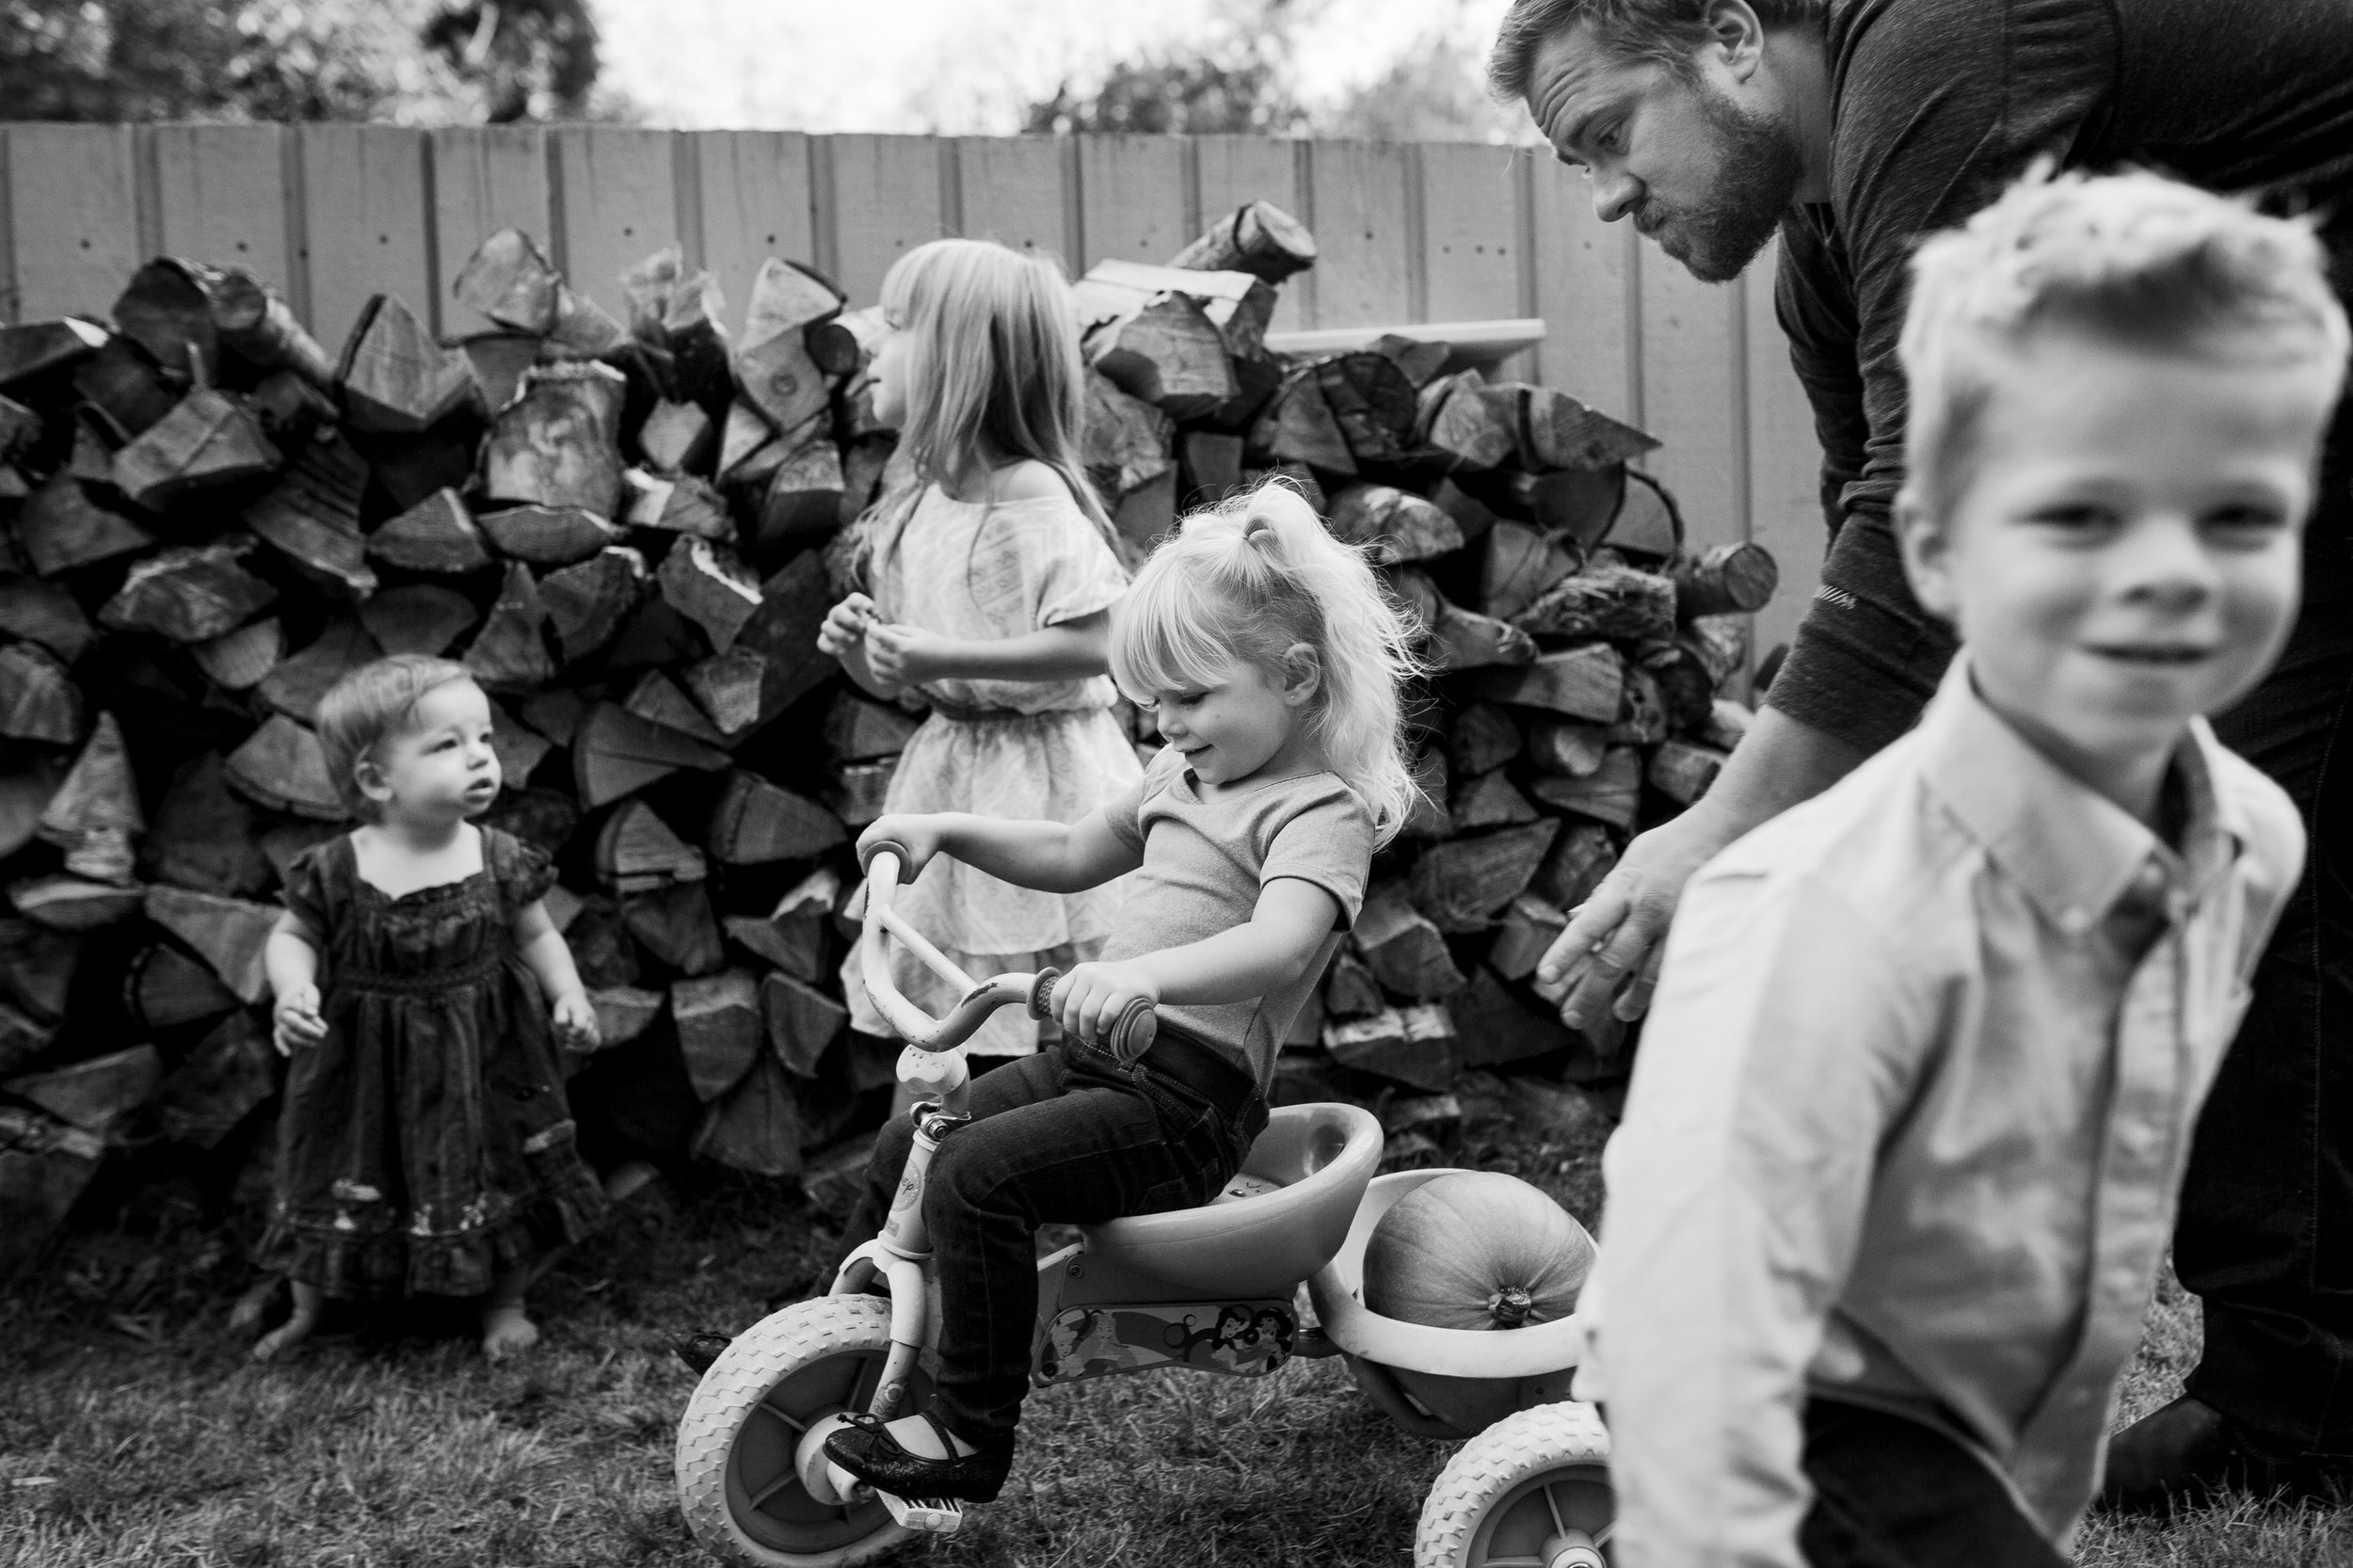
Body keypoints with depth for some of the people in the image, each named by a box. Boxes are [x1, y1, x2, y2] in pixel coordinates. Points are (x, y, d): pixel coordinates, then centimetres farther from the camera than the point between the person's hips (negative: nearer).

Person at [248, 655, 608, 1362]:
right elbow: (291, 936, -2)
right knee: (332, 1186, 15)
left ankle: (505, 1304, 38)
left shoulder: (501, 861, -12)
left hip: (481, 1063, 1)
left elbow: (537, 935, 2)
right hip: (365, 1065, -1)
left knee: (500, 1182, 13)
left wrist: (567, 992, -12)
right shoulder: (334, 872, -17)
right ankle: (306, 1309, 38)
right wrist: (292, 989, -22)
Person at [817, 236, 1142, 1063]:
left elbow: (1094, 644, -24)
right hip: (949, 768, 8)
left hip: (1038, 774, -8)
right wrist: (857, 644, -7)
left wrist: (943, 657, -25)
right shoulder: (915, 507, 8)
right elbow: (892, 681, 16)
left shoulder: (1031, 494, -15)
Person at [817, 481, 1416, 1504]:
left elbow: (1280, 946, -34)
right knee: (904, 1145, 12)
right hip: (1095, 1054, 9)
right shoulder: (1182, 778, 16)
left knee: (976, 1174, -26)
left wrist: (1144, 972, -50)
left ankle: (971, 1433, -16)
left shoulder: (1319, 810, -14)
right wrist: (946, 831, 18)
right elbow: (1072, 854, 31)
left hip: (1187, 1093, -9)